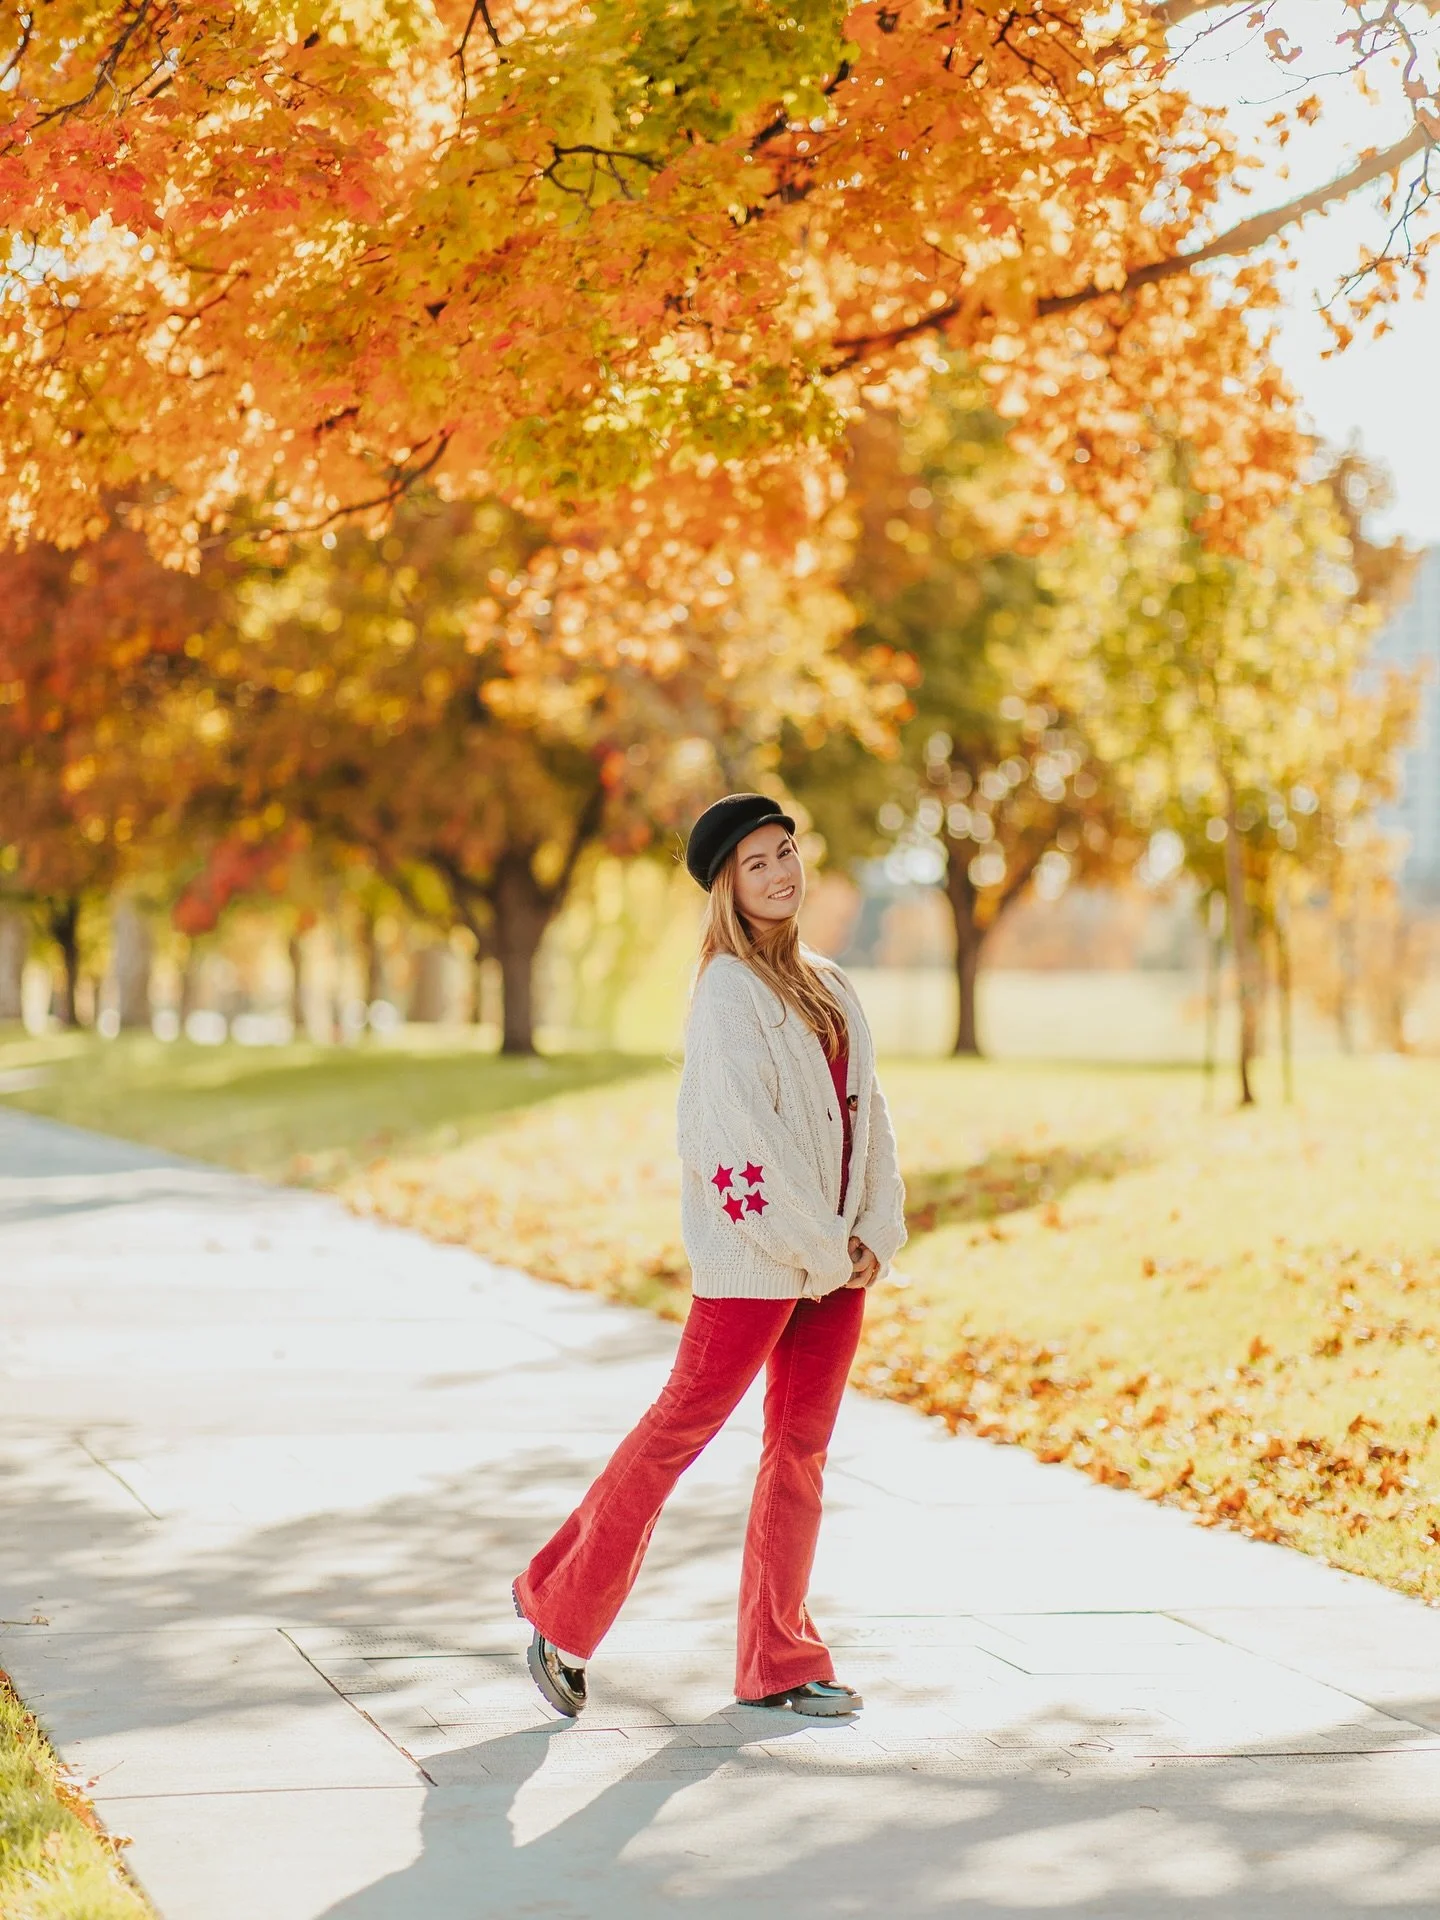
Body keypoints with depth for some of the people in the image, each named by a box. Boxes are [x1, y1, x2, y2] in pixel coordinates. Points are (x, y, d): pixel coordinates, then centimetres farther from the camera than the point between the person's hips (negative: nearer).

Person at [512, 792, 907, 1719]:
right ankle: (561, 1613, 8)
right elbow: (746, 1136, -15)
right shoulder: (727, 990, -9)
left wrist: (878, 1235, 1)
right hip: (754, 1253, -7)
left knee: (803, 1449, 8)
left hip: (837, 1255, 7)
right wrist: (823, 1248, -13)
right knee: (682, 1426, -4)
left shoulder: (829, 984, 14)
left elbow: (869, 1114, 13)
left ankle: (779, 1662, 14)